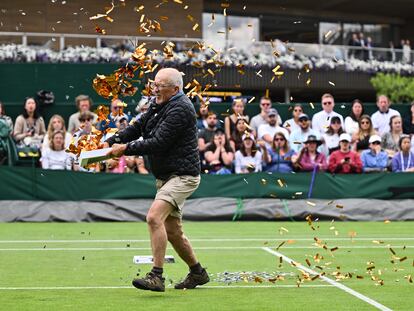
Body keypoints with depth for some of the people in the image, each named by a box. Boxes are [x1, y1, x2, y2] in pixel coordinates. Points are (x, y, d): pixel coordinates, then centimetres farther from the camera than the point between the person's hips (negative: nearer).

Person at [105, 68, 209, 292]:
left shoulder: (180, 109, -17)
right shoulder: (159, 105, 13)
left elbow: (158, 143, -22)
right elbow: (137, 128, 15)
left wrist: (125, 149, -17)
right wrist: (110, 142, 0)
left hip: (182, 176, -10)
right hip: (165, 176, 10)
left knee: (154, 216, -26)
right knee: (172, 231, 16)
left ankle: (156, 277, -26)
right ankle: (197, 273, 33)